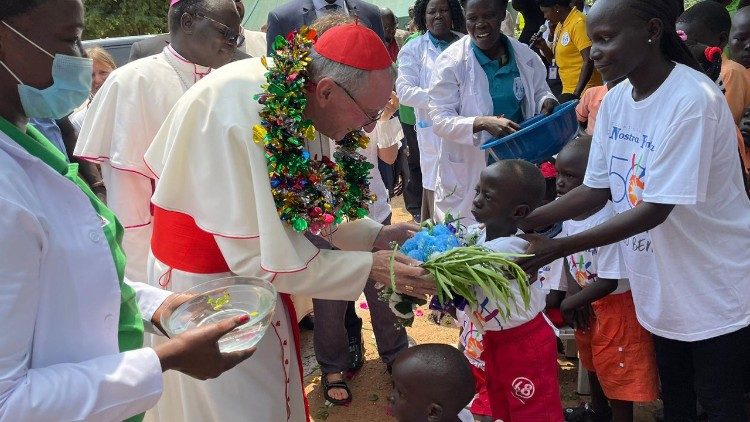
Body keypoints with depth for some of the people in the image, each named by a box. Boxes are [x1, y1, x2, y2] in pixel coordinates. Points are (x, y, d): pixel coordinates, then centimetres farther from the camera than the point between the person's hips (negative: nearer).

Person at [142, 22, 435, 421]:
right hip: (204, 281, -6)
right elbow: (255, 255, -27)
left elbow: (307, 205, 5)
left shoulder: (298, 100, -9)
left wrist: (376, 236, -7)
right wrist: (368, 268, -23)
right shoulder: (234, 114, -31)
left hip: (252, 275, 7)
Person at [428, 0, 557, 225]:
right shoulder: (451, 61, -10)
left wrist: (547, 102, -7)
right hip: (468, 169, -3)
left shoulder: (525, 56, 1)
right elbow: (440, 119, -14)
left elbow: (539, 92, 17)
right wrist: (483, 123, -29)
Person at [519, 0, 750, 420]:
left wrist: (559, 248, -29)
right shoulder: (615, 100, -2)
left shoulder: (693, 100, -25)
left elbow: (655, 210, -27)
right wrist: (521, 221, -10)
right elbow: (596, 190, 1)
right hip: (660, 287, 7)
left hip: (714, 290, -6)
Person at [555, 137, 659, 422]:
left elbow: (608, 283, -29)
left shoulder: (608, 221, -33)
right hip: (587, 303, 9)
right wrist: (573, 295, -10)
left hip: (615, 305, -9)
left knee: (616, 370, 8)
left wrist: (569, 303, -19)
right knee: (591, 361, 28)